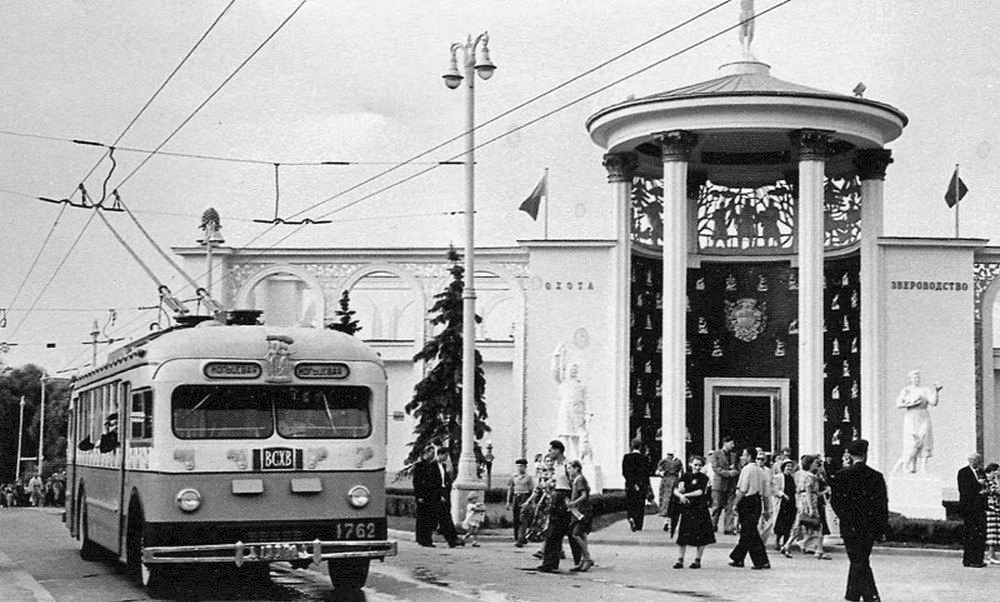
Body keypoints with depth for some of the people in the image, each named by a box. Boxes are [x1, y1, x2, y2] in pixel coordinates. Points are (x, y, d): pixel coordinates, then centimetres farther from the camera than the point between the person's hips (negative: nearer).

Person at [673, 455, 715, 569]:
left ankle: (697, 560, 9)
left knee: (701, 536, 0)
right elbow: (675, 490, -2)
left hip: (700, 509, -2)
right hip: (686, 509, 2)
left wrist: (685, 495, -10)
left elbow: (700, 492, -11)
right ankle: (680, 559, 9)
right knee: (683, 535, 2)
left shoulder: (704, 478, -2)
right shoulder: (685, 476, 6)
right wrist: (681, 495, -23)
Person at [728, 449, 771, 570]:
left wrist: (736, 504, -8)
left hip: (747, 502, -8)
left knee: (751, 534, -4)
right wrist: (766, 509, 20)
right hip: (758, 501, 8)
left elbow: (742, 490, -16)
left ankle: (762, 561, -6)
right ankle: (738, 559, 22)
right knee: (746, 533, 14)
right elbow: (766, 493, 15)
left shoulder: (747, 469, -11)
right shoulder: (761, 471, 13)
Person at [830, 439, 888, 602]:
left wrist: (845, 518, 5)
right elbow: (883, 504, -1)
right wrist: (882, 528, 4)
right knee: (860, 560, 17)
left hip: (850, 526, -3)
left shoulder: (841, 476, -6)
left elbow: (835, 501, -6)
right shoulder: (876, 476, -1)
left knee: (859, 562, -2)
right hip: (870, 526, 3)